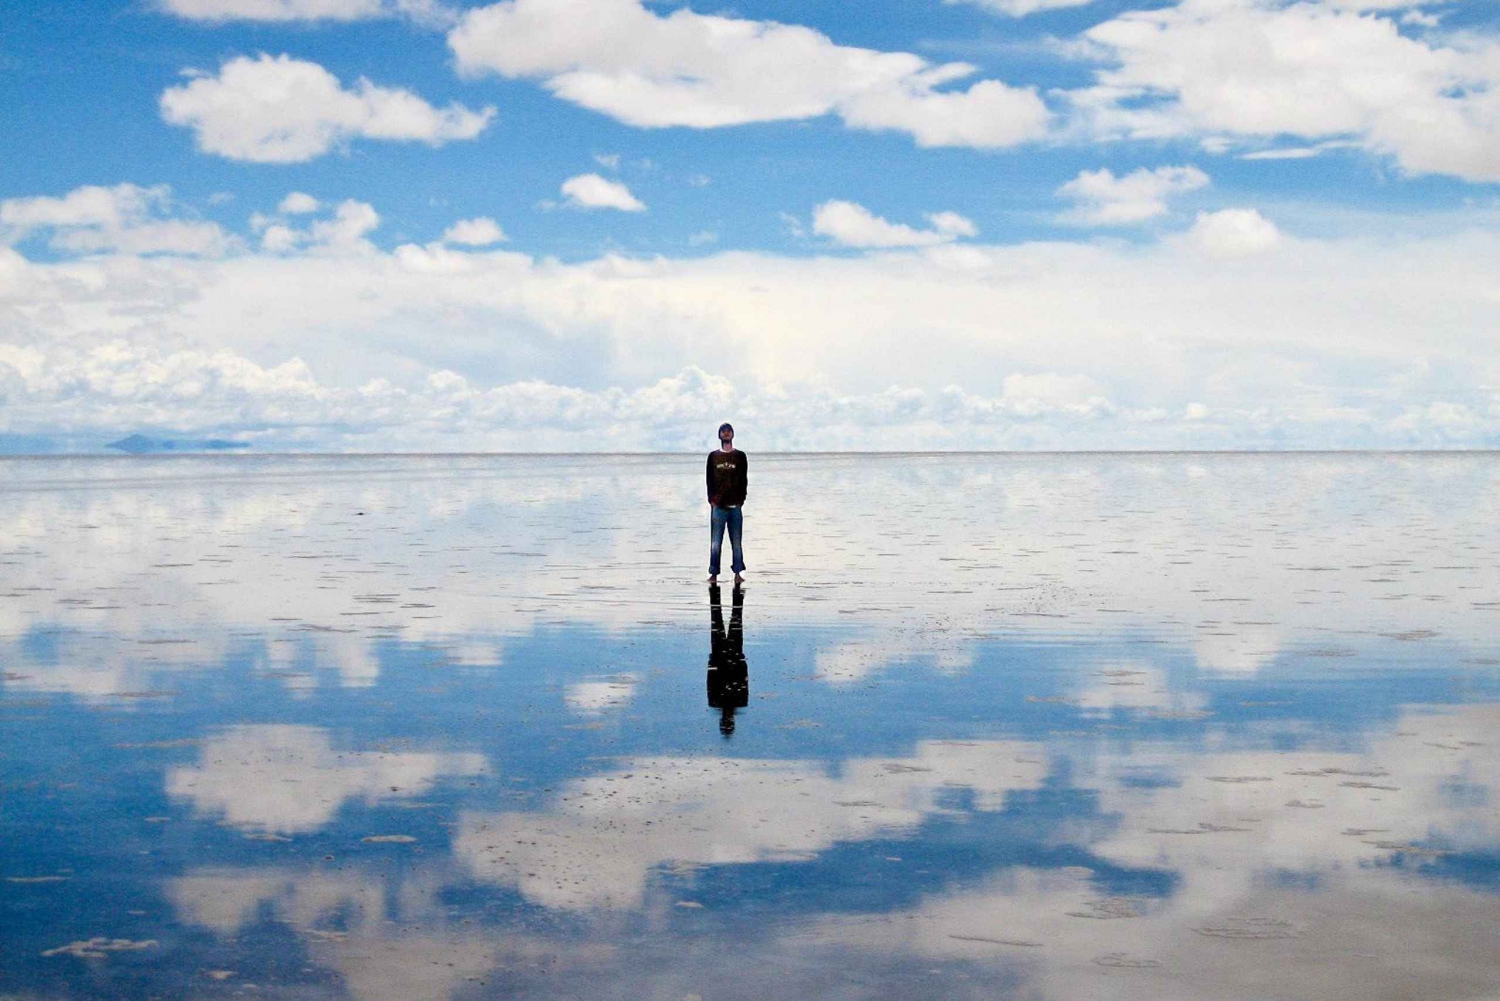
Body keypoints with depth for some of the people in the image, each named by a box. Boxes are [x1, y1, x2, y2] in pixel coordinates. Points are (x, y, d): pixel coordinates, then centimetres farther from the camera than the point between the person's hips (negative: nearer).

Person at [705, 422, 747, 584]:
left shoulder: (740, 456, 8)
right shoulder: (713, 456, 10)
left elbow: (744, 480, 6)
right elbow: (710, 479, 8)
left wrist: (741, 500, -3)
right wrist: (712, 499, -2)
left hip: (735, 505, 0)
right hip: (718, 505, 0)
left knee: (736, 542, 0)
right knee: (715, 542, -1)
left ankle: (737, 573, 3)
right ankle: (714, 574, 1)